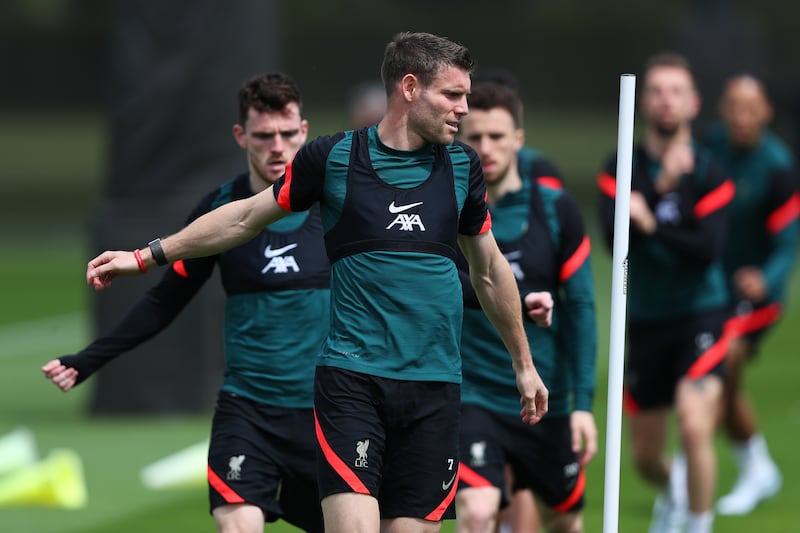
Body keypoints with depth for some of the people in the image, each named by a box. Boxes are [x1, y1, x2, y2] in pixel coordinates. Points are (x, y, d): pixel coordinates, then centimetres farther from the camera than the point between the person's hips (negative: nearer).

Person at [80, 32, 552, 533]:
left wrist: (523, 363, 29)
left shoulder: (463, 166, 9)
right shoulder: (333, 156, 1)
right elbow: (246, 217, 13)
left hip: (435, 388, 3)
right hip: (351, 375, -3)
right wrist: (146, 256, 16)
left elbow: (490, 269, 23)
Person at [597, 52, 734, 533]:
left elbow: (708, 250, -18)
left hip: (700, 314, -3)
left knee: (695, 427, -24)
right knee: (646, 458, 11)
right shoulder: (622, 169, -2)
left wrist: (650, 223, -24)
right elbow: (616, 237, -18)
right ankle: (673, 489, 48)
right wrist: (662, 185, -26)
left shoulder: (709, 173, -7)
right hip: (644, 323, 3)